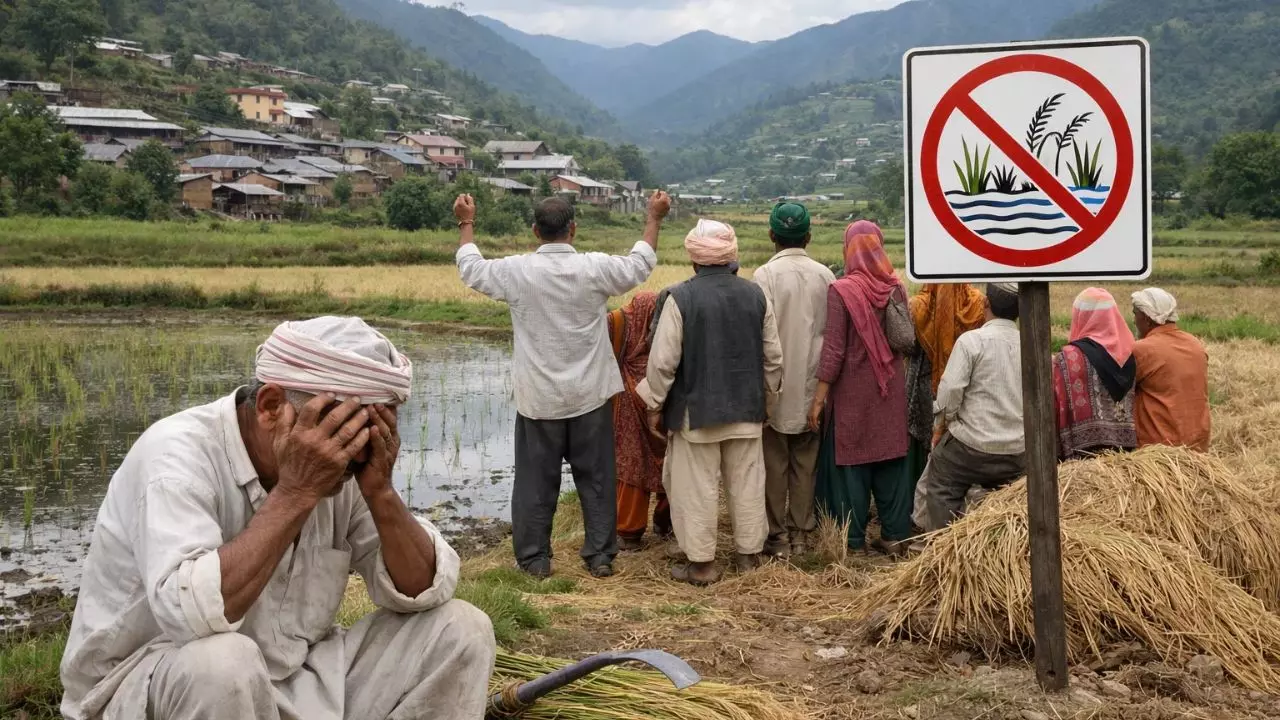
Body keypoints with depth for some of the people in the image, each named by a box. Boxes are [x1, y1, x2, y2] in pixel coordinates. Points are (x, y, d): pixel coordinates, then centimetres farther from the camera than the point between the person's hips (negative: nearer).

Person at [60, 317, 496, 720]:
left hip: (296, 684, 6)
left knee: (459, 629, -7)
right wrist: (296, 492, -34)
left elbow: (424, 592, -7)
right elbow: (192, 615, -39)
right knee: (220, 660, -38)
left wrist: (379, 491, -22)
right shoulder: (179, 453, -24)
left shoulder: (337, 464, -6)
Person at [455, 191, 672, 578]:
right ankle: (600, 556, 17)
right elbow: (640, 265, 6)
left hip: (538, 398, 0)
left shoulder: (517, 271, -10)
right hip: (590, 396, 0)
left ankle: (534, 558, 16)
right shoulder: (594, 268, -10)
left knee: (536, 481, 9)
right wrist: (654, 218, 19)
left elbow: (471, 269, 8)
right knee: (596, 478, 11)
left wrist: (466, 223, 22)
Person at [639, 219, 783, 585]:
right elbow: (773, 356, 7)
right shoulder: (755, 294, 1)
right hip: (746, 408, 4)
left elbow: (663, 360, -12)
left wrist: (656, 403, 1)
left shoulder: (681, 297, -14)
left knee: (698, 487, 5)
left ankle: (700, 562, 12)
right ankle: (749, 554, 24)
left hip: (696, 409, -4)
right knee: (747, 484, 13)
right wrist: (767, 398, 20)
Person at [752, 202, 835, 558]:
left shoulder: (765, 275, -11)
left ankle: (777, 535, 11)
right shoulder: (825, 275, -1)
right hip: (811, 386, 3)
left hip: (776, 385, -3)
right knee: (805, 462, 12)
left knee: (774, 463, 6)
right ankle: (801, 532, 19)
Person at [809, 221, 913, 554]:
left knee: (850, 460, 5)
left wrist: (819, 397, -11)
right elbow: (908, 339, 7)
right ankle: (894, 533, 16)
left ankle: (853, 538, 11)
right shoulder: (896, 288, 0)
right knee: (891, 458, 12)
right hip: (891, 389, 4)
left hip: (853, 390, -4)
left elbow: (834, 349, -15)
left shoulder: (841, 290, -14)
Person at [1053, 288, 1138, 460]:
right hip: (1128, 447, 5)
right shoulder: (1131, 354, 5)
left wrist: (1056, 454, 1)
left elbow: (1057, 409, -7)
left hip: (1085, 448, -5)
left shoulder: (1068, 358, -10)